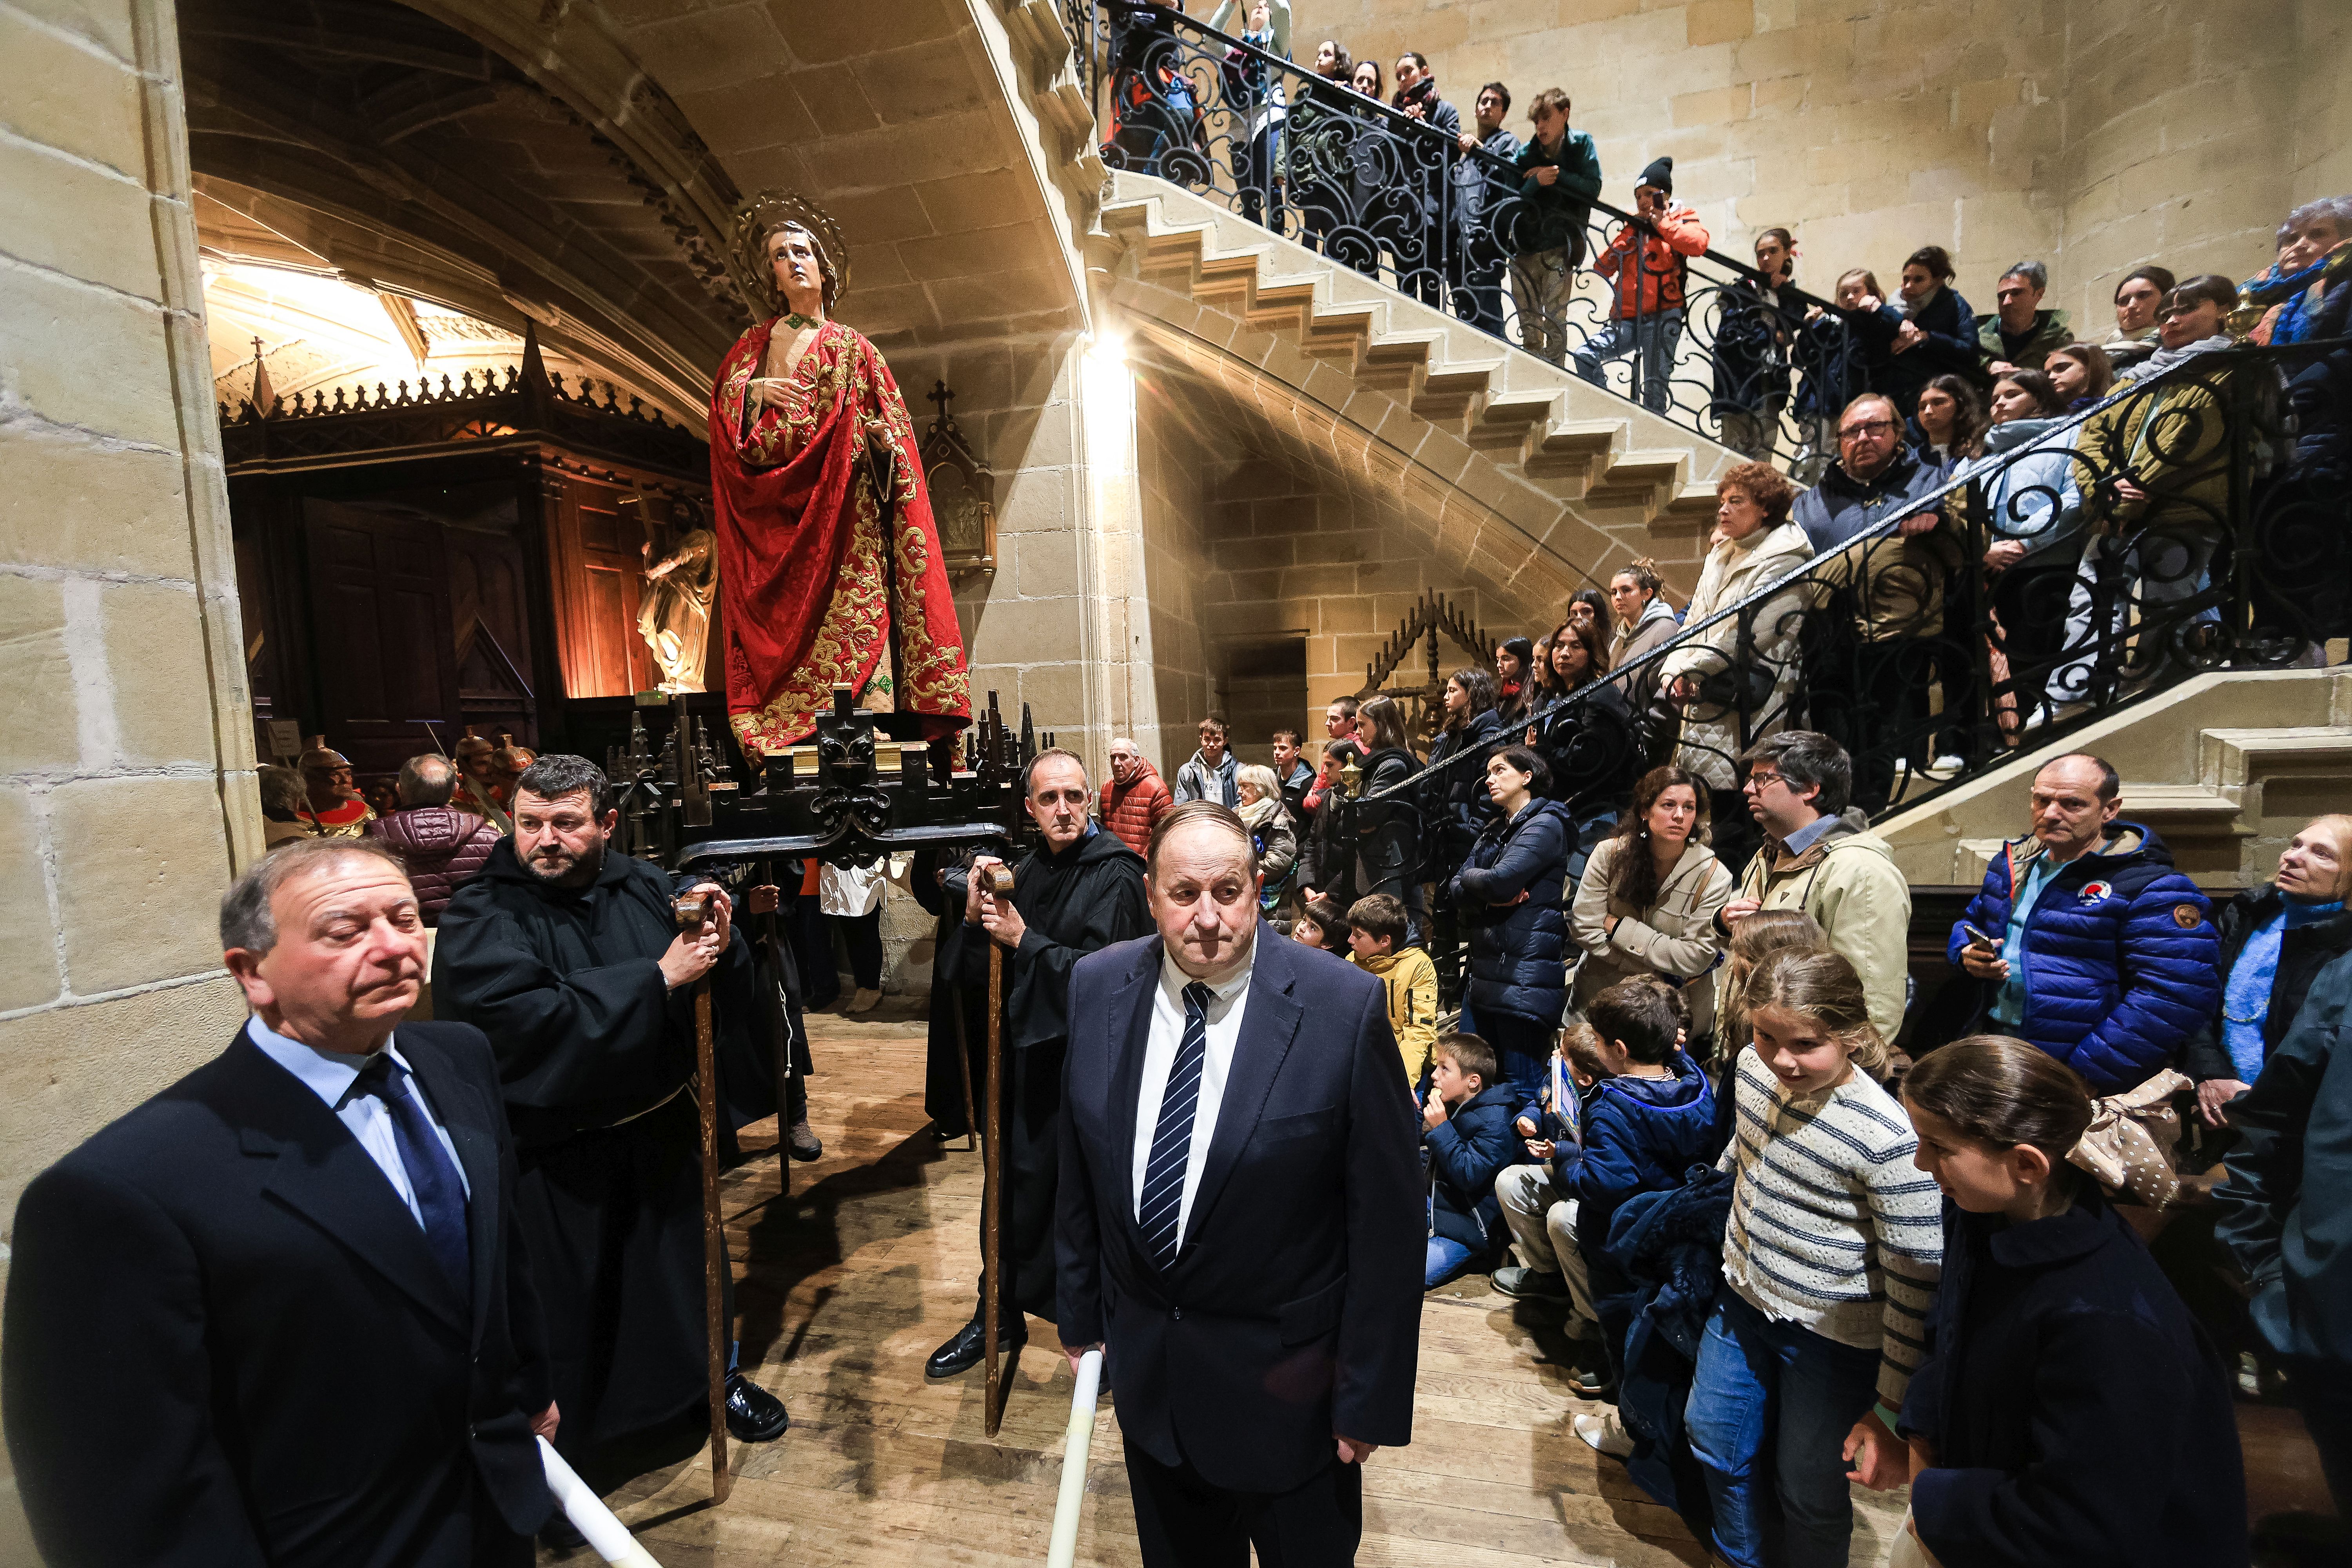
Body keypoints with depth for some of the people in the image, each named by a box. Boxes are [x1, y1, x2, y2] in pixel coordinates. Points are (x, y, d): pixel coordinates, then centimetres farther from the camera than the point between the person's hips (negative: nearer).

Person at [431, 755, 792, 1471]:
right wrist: (658, 977, -28)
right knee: (564, 1305, 12)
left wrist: (720, 946, -24)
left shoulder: (644, 887, -4)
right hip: (555, 1156, -4)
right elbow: (527, 1021, -29)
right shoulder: (481, 917, -14)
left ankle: (713, 1376, 48)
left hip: (663, 1129, 4)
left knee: (687, 1262, 22)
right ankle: (557, 1449, 39)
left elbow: (725, 995, -2)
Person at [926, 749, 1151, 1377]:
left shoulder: (1113, 874, -14)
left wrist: (1023, 940, -21)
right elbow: (984, 972, 5)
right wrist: (977, 917, -12)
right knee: (1017, 1185, 19)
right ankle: (1000, 1315, 40)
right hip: (1026, 1054, 6)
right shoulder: (1029, 870, 5)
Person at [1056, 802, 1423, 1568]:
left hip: (1286, 1376, -3)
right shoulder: (1098, 986, -9)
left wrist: (1372, 1396, -10)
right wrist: (1080, 1315, 7)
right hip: (1143, 1364, 4)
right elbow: (1078, 1169, 1)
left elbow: (1390, 1217, -15)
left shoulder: (1344, 1006, -22)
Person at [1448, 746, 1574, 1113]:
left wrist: (1471, 878, -1)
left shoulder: (1545, 825, -7)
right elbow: (1457, 890, 9)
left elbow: (1499, 880, -21)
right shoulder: (1495, 830, 19)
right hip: (1487, 969, 9)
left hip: (1526, 971, -9)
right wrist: (1492, 898, -10)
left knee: (1522, 1089, -7)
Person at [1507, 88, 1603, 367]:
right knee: (1529, 323, 5)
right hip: (1524, 246, 3)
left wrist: (1556, 175, -11)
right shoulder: (1526, 153, 7)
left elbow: (1593, 188, -5)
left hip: (1559, 247, -3)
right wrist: (1536, 182, -18)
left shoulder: (1581, 143, 2)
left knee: (1554, 320, -12)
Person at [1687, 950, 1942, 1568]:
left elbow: (1918, 1283, -20)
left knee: (1807, 1486, 13)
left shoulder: (1888, 1138, -29)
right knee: (1716, 1445, 22)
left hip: (1833, 1336, -6)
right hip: (1743, 1298, 6)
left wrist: (1892, 1406, -12)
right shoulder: (1752, 1067, -11)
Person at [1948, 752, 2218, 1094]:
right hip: (1989, 1038, 6)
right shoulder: (2011, 863, 12)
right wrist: (1967, 953, 2)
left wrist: (2088, 1073, -19)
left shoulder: (2151, 889, -8)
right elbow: (1971, 920, 27)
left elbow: (2176, 996, -16)